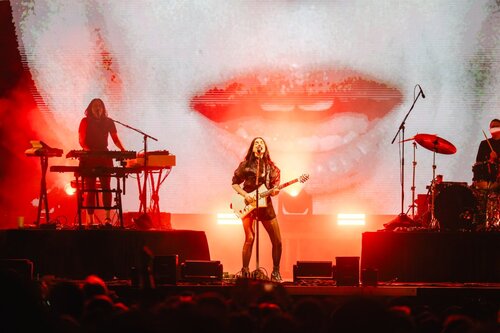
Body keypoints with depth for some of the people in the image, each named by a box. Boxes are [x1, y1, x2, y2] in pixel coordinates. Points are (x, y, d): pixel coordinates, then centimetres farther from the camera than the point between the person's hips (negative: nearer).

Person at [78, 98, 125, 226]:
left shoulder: (108, 122, 9)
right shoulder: (85, 122, 3)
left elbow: (115, 139, 10)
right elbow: (81, 139, -4)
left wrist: (122, 149, -8)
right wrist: (87, 149, -23)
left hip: (104, 156, 1)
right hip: (89, 158, -1)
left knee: (106, 186, -10)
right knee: (90, 188, -3)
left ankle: (108, 217, -14)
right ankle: (90, 219, -3)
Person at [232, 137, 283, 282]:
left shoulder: (270, 166, 9)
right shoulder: (245, 164, 3)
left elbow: (274, 186, 11)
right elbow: (235, 183, 5)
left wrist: (274, 191, -12)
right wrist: (245, 195, -9)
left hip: (265, 205, 3)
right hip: (248, 204, -3)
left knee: (277, 240, -2)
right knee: (249, 238, -12)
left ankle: (276, 272, 10)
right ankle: (245, 271, -1)